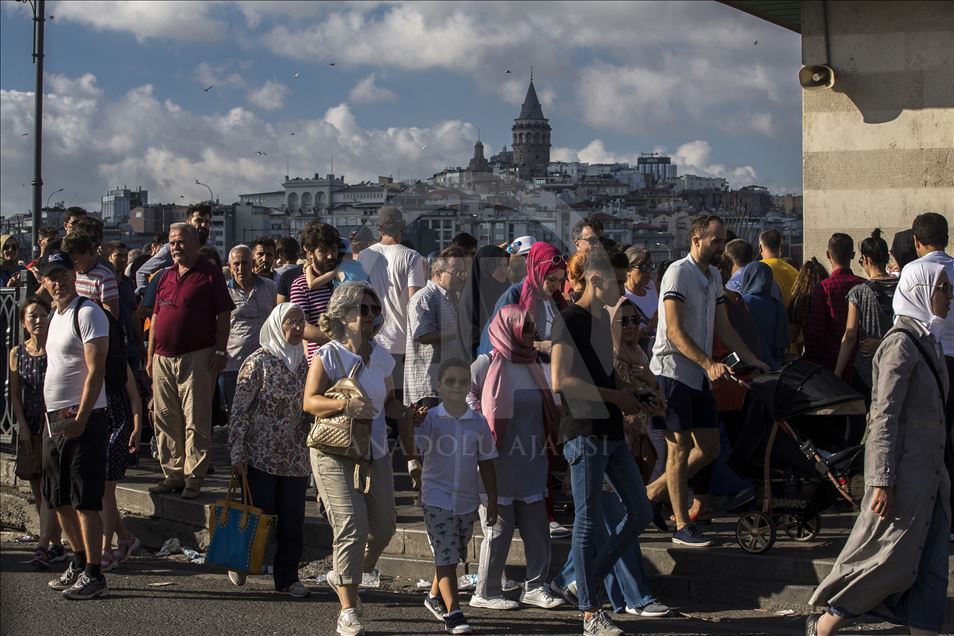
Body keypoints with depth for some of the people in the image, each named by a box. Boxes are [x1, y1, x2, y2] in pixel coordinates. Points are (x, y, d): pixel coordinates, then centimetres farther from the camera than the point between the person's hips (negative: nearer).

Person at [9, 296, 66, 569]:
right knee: (38, 492, 8)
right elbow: (15, 395, 8)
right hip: (30, 430, 5)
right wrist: (23, 428, -2)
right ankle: (57, 546, 16)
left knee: (48, 488, -12)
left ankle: (43, 546, -15)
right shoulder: (17, 354, 7)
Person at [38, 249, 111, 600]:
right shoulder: (56, 316, 17)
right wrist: (55, 418, 15)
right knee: (59, 499, 16)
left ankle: (94, 575, -5)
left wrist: (80, 419, -22)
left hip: (83, 419, -9)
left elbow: (95, 371, -18)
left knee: (85, 501, -8)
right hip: (54, 420, 9)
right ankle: (79, 562, 28)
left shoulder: (88, 314, -11)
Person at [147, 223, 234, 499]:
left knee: (196, 421, -4)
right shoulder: (166, 277, 17)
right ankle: (173, 474, 17)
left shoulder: (209, 274, -1)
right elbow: (156, 317, 20)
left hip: (196, 358, -6)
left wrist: (220, 351, -11)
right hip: (163, 359, 6)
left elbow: (223, 315, -4)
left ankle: (194, 478, 1)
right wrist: (150, 356, 15)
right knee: (165, 421, 8)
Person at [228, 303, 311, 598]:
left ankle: (287, 578, 15)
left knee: (293, 519, 5)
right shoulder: (258, 362, -7)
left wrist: (313, 450, 16)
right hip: (261, 458, -5)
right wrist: (237, 453, -13)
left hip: (296, 459, 5)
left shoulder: (304, 364, 10)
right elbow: (239, 410, -9)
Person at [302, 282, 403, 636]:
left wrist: (407, 414, -2)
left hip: (375, 453, 6)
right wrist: (344, 405, -28)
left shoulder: (381, 357, 8)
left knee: (383, 526, 7)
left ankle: (344, 577, 35)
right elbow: (309, 401, -13)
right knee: (352, 528, -10)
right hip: (335, 453, -6)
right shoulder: (328, 356, -8)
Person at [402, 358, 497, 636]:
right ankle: (453, 612, -2)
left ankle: (435, 596, 37)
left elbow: (486, 464, 6)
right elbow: (417, 454, -16)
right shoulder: (430, 419, -6)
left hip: (467, 501, 4)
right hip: (436, 499, -3)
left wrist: (492, 502, 7)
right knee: (446, 556, -6)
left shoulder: (478, 422, 1)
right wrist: (408, 426, -29)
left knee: (454, 555, 15)